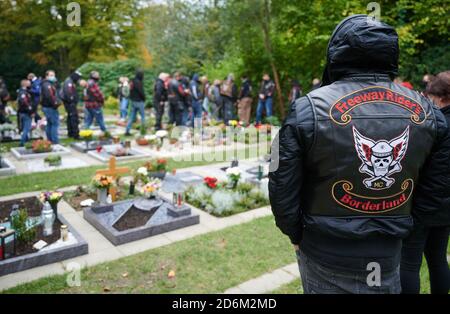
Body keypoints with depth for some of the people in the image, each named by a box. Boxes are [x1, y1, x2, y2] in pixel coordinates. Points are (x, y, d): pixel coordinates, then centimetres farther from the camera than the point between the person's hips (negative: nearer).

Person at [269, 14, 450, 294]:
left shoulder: (308, 109, -18)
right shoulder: (427, 111, -4)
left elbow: (282, 186, -14)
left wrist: (296, 234, 2)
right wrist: (399, 224, 15)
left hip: (326, 253, -2)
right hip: (389, 253, 3)